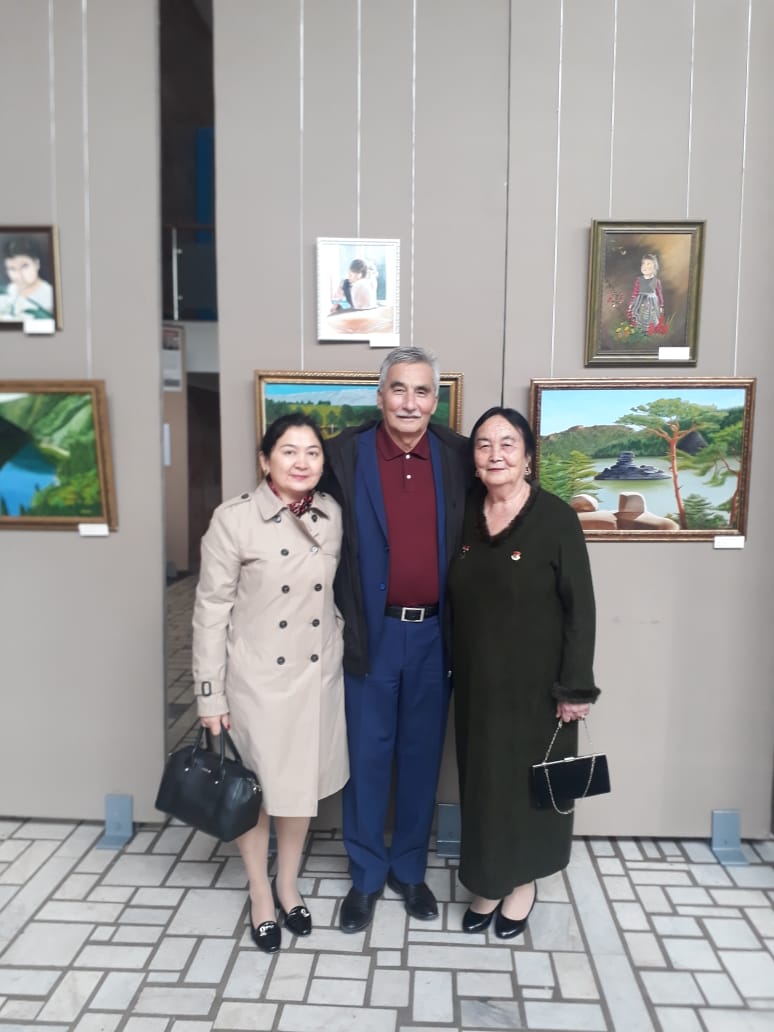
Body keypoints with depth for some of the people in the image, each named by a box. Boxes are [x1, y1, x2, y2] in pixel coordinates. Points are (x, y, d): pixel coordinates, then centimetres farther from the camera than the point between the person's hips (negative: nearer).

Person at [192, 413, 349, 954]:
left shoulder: (334, 515, -3)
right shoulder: (234, 519, -15)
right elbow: (211, 608, -11)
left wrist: (344, 653, 9)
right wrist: (210, 693, -9)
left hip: (319, 673, 4)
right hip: (257, 677, -3)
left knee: (304, 784, 18)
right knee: (256, 788, 13)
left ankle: (289, 884, 42)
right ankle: (261, 895, 37)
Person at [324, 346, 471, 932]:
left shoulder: (458, 456, 0)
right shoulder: (345, 454, -6)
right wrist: (340, 625, -7)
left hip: (435, 634, 2)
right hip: (372, 633, -2)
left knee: (422, 755, 15)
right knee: (367, 757, 11)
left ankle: (410, 869, 36)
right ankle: (366, 875, 31)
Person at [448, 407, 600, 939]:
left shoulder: (556, 518, -14)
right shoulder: (465, 515, -1)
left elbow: (580, 608, -12)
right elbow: (456, 601, 7)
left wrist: (576, 687, -13)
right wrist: (454, 668, 6)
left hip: (535, 682, -4)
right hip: (478, 680, 4)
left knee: (529, 780, 13)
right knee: (483, 779, 16)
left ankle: (524, 880, 35)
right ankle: (489, 880, 35)